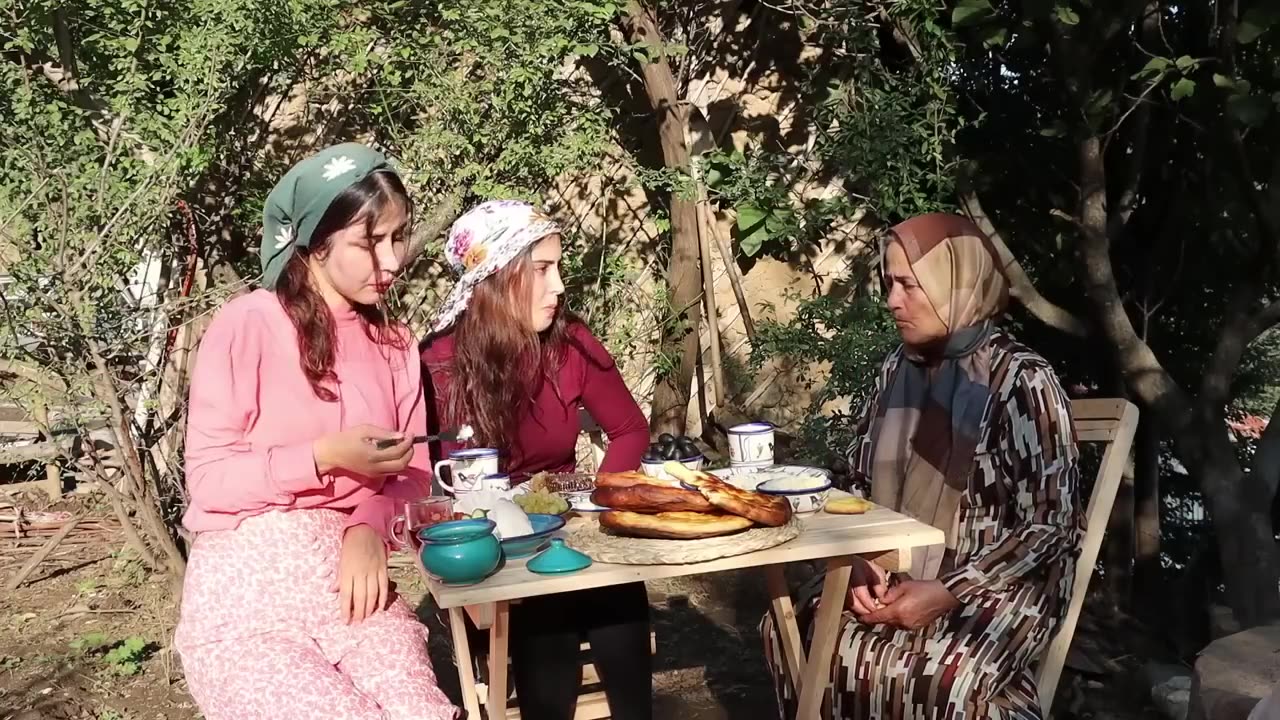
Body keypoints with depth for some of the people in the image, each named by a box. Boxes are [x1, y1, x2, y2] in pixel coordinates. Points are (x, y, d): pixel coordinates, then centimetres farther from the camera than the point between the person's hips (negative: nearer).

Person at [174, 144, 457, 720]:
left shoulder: (394, 344, 9)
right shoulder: (249, 324, -7)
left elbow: (413, 476, 8)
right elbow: (206, 476, -7)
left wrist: (369, 527, -12)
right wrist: (326, 457, -18)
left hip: (352, 580, 4)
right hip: (246, 592, -4)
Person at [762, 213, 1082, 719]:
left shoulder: (1021, 381, -14)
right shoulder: (899, 369, 5)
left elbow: (1050, 527, -14)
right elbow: (867, 485, 12)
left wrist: (949, 593, -21)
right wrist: (862, 560, -7)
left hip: (997, 586, -6)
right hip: (897, 575, 6)